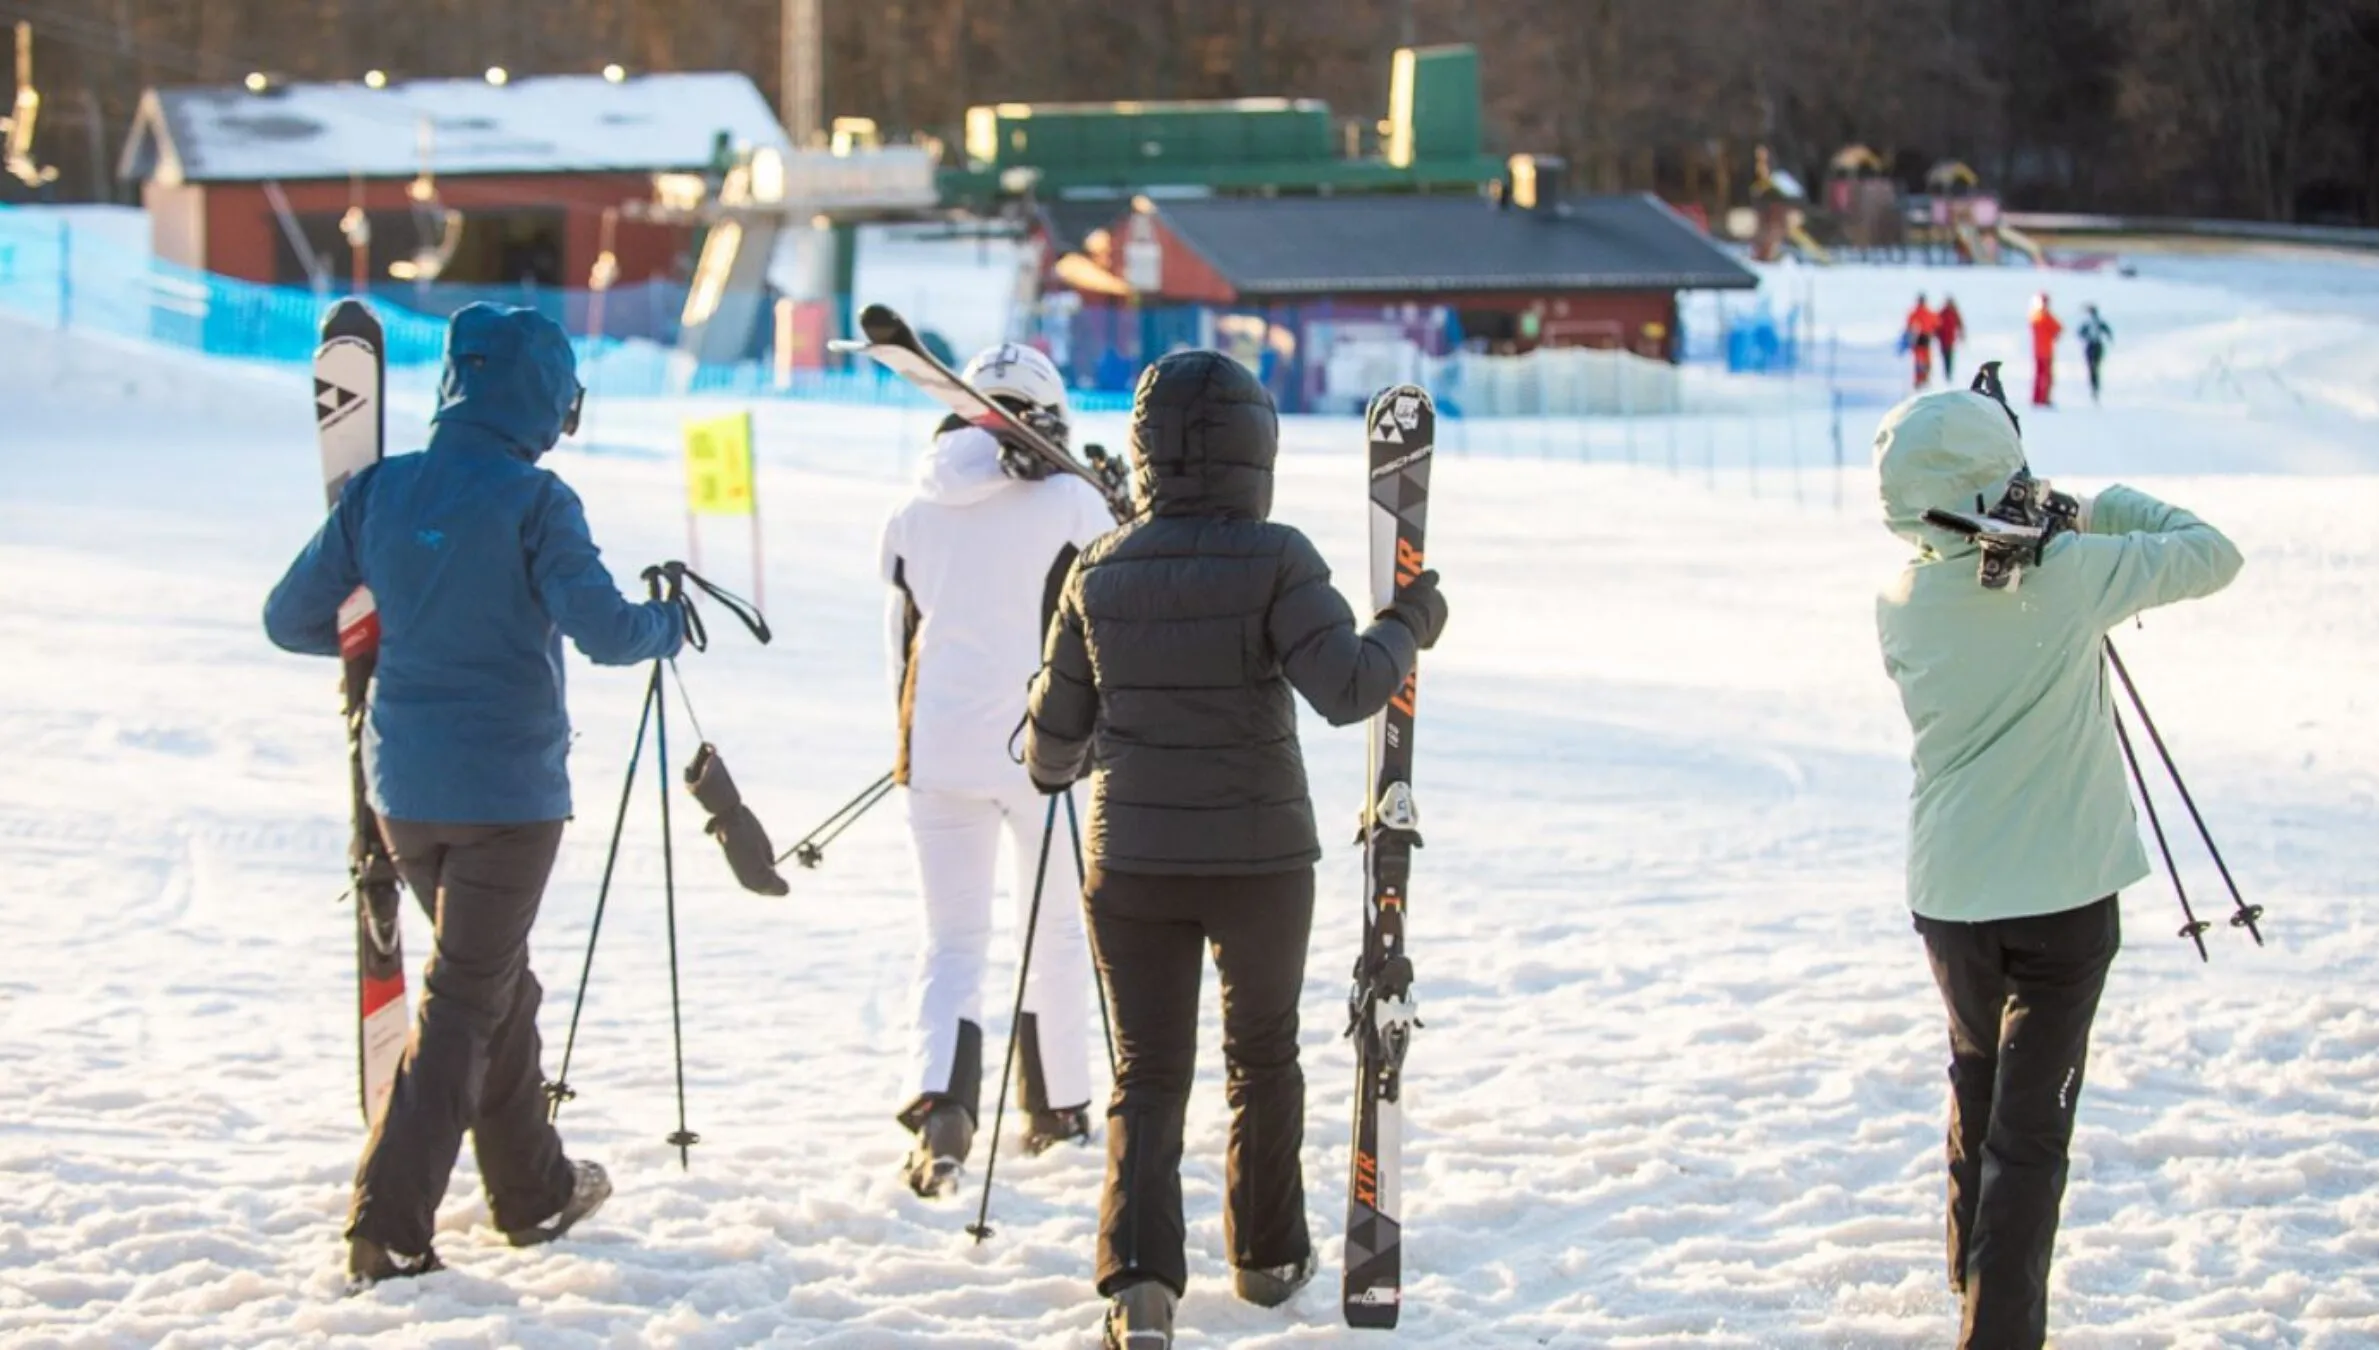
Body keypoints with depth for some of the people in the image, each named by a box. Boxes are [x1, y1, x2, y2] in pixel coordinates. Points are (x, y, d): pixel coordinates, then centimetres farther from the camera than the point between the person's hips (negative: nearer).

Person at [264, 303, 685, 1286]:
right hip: (507, 789, -6)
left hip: (404, 788, 6)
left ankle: (536, 1193, 34)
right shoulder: (532, 502, -13)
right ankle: (388, 1226, -8)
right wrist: (668, 623, 3)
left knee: (496, 982, 22)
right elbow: (602, 631, -19)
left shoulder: (379, 492, 2)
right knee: (466, 1002, 0)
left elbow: (289, 620, 7)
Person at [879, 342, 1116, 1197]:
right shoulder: (1070, 503, -8)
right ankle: (1058, 1105, 25)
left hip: (940, 752, 3)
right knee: (1056, 933, 15)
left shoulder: (916, 511, 5)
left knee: (952, 939, 5)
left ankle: (939, 1105, -16)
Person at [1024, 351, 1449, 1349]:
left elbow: (1057, 731, 7)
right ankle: (1267, 1256, 32)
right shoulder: (1272, 562, -13)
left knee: (1148, 1074, 7)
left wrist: (1047, 769, 30)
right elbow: (1347, 687, -22)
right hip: (1261, 858, -2)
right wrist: (1409, 627, -4)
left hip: (1133, 862, 2)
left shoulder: (1102, 573, -1)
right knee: (1263, 1055, 21)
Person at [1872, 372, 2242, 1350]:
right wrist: (2102, 510, 9)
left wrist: (2036, 530, 12)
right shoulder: (2070, 576, -16)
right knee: (2030, 1123, -3)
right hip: (2063, 893, -4)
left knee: (1978, 1079, 27)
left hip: (1947, 895, 4)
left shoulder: (1901, 605, -5)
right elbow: (2211, 554, -2)